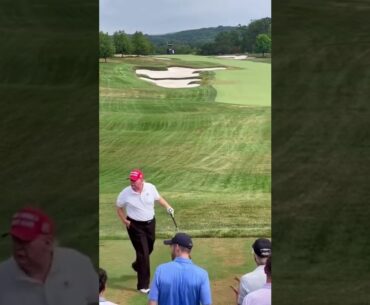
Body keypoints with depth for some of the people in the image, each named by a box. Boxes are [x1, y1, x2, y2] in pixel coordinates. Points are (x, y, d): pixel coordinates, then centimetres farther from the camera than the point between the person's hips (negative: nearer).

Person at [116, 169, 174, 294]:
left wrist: (168, 207, -8)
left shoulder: (150, 188, -11)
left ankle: (137, 265, 55)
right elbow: (119, 207, 0)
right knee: (143, 253, -8)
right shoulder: (125, 193, -17)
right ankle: (143, 285, 0)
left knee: (149, 249, 22)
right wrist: (125, 221, -9)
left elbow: (158, 198, 7)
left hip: (150, 223, 5)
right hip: (135, 226, -5)